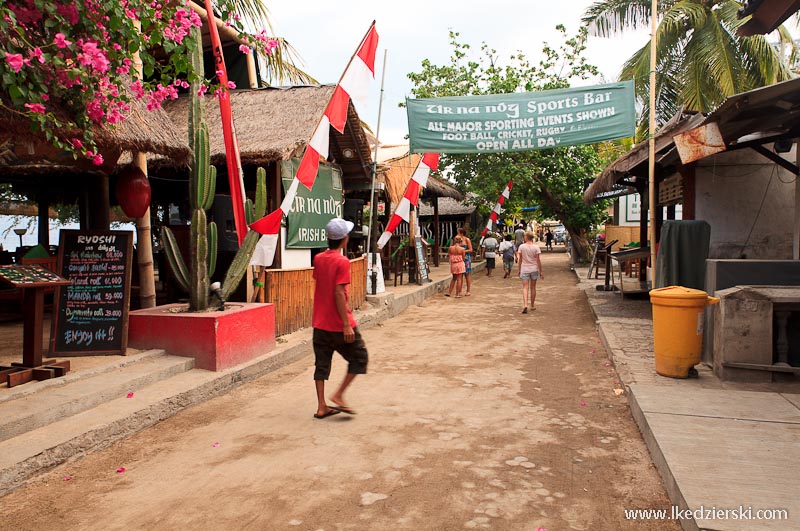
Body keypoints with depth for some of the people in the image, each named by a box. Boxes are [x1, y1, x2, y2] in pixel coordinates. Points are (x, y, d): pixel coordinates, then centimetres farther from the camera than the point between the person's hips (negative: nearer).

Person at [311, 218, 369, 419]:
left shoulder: (318, 259, 5)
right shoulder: (342, 262, -16)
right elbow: (339, 293, -21)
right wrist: (347, 325, -20)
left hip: (320, 323, 7)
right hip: (339, 324, -7)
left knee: (322, 364, 11)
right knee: (360, 357, 10)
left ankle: (322, 406, 13)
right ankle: (338, 395, 5)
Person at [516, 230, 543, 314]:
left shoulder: (521, 247, -5)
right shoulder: (536, 247, -5)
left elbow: (520, 260, 0)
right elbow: (538, 260, -5)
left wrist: (519, 270, 11)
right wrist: (540, 272, 2)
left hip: (524, 269, -1)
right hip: (534, 269, 1)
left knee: (525, 288, -2)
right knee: (533, 287, 14)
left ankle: (525, 305, -21)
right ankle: (532, 305, 24)